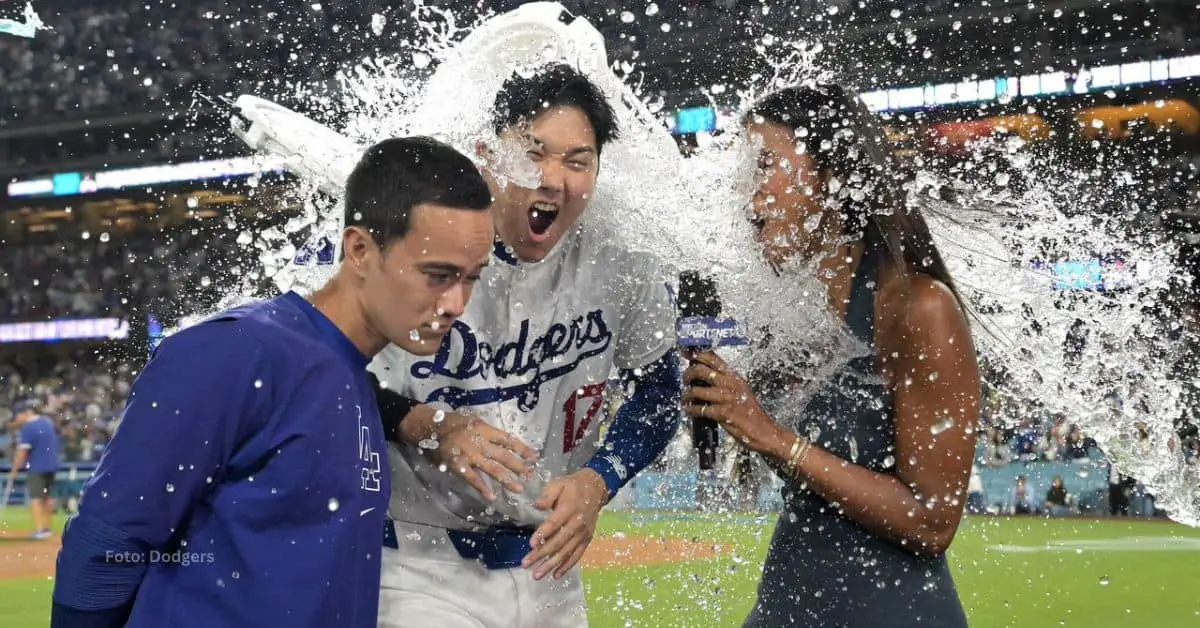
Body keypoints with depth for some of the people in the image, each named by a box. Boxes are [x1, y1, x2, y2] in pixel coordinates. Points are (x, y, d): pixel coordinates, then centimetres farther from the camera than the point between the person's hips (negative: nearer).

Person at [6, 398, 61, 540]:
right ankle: (46, 527, 22)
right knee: (48, 496, 16)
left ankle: (40, 529, -14)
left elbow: (22, 452, -18)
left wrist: (14, 471, -11)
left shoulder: (27, 428, -17)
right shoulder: (49, 421, 6)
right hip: (52, 464, 8)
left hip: (37, 467, -8)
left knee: (35, 498, -6)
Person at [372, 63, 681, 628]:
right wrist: (428, 426, -21)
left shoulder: (620, 271, -8)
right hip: (420, 568, -3)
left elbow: (657, 391, 6)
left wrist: (597, 481, -8)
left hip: (548, 564, 3)